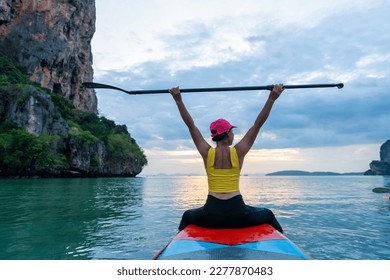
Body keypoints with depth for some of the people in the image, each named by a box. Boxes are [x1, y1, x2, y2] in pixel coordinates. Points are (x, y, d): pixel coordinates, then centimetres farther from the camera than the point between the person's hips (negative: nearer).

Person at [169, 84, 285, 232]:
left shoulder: (207, 152, -3)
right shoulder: (238, 152, -5)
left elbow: (190, 125, 1)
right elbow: (258, 124, -2)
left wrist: (178, 100, 4)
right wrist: (272, 98, -1)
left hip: (211, 214, 1)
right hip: (238, 214, 0)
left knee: (187, 216, 33)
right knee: (268, 215, 29)